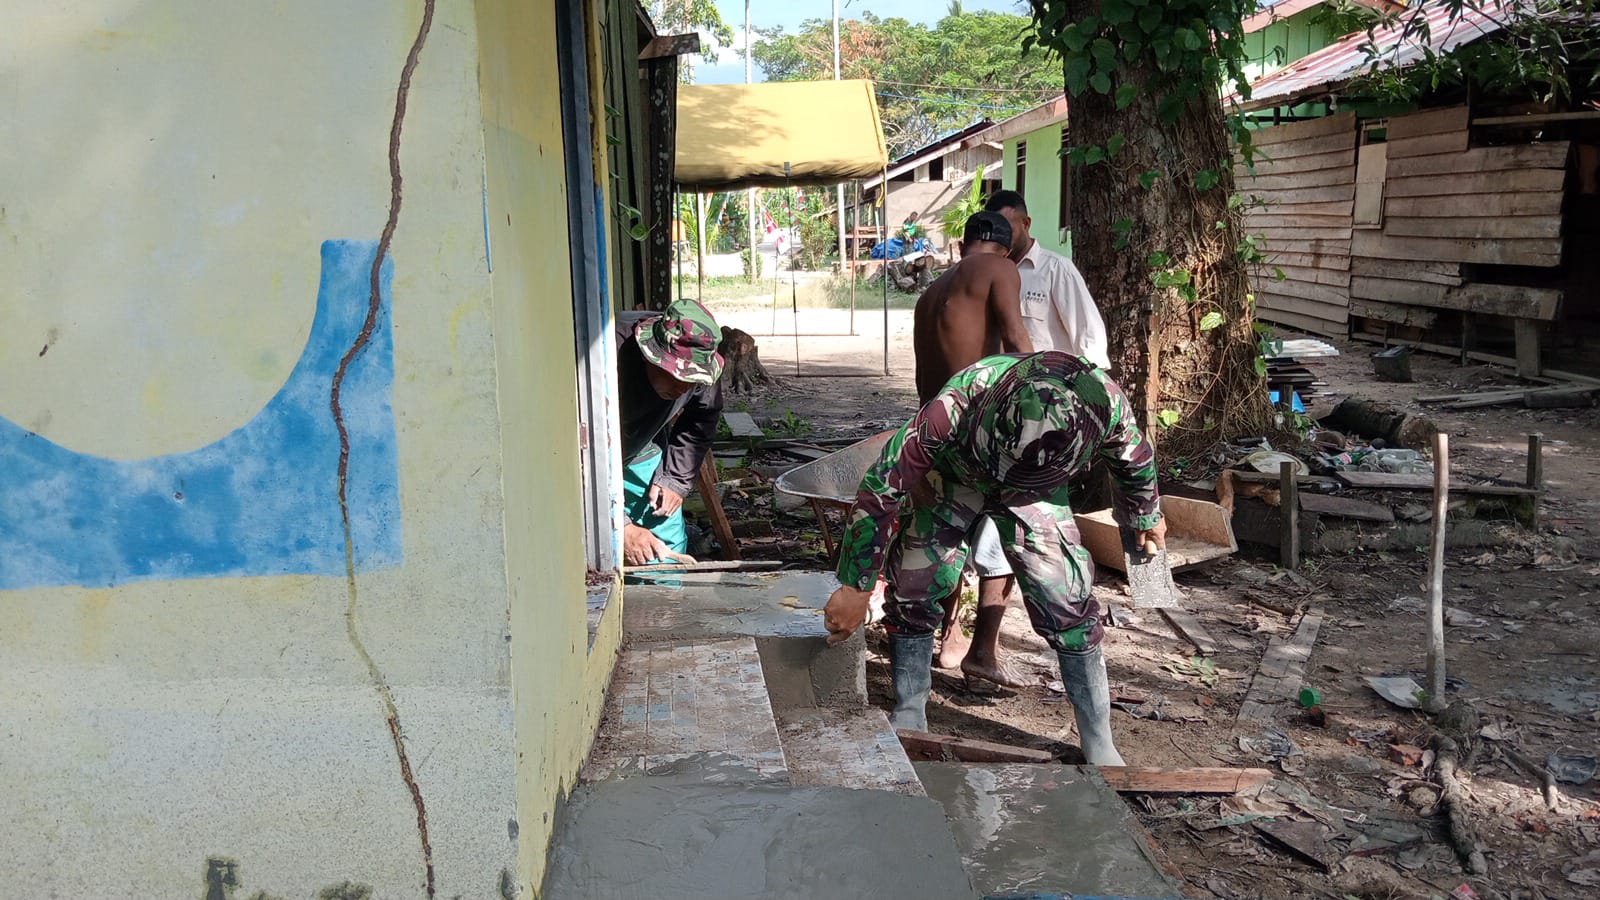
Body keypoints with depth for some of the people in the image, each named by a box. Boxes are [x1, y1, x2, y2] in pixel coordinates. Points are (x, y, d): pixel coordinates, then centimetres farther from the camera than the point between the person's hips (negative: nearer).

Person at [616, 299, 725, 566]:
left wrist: (675, 479, -9)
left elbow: (702, 419, -1)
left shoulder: (698, 360, -21)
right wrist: (621, 525, -38)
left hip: (643, 450, 5)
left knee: (669, 543, 3)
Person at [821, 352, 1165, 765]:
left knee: (1065, 602, -9)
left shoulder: (1107, 405, -36)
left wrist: (1147, 516, 11)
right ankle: (908, 718, 12)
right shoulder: (953, 408, -44)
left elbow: (1135, 459, -9)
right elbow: (882, 486, -32)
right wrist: (854, 587, -27)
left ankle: (1098, 742, 7)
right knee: (912, 587, -10)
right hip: (953, 474, -1)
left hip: (1035, 493, 1)